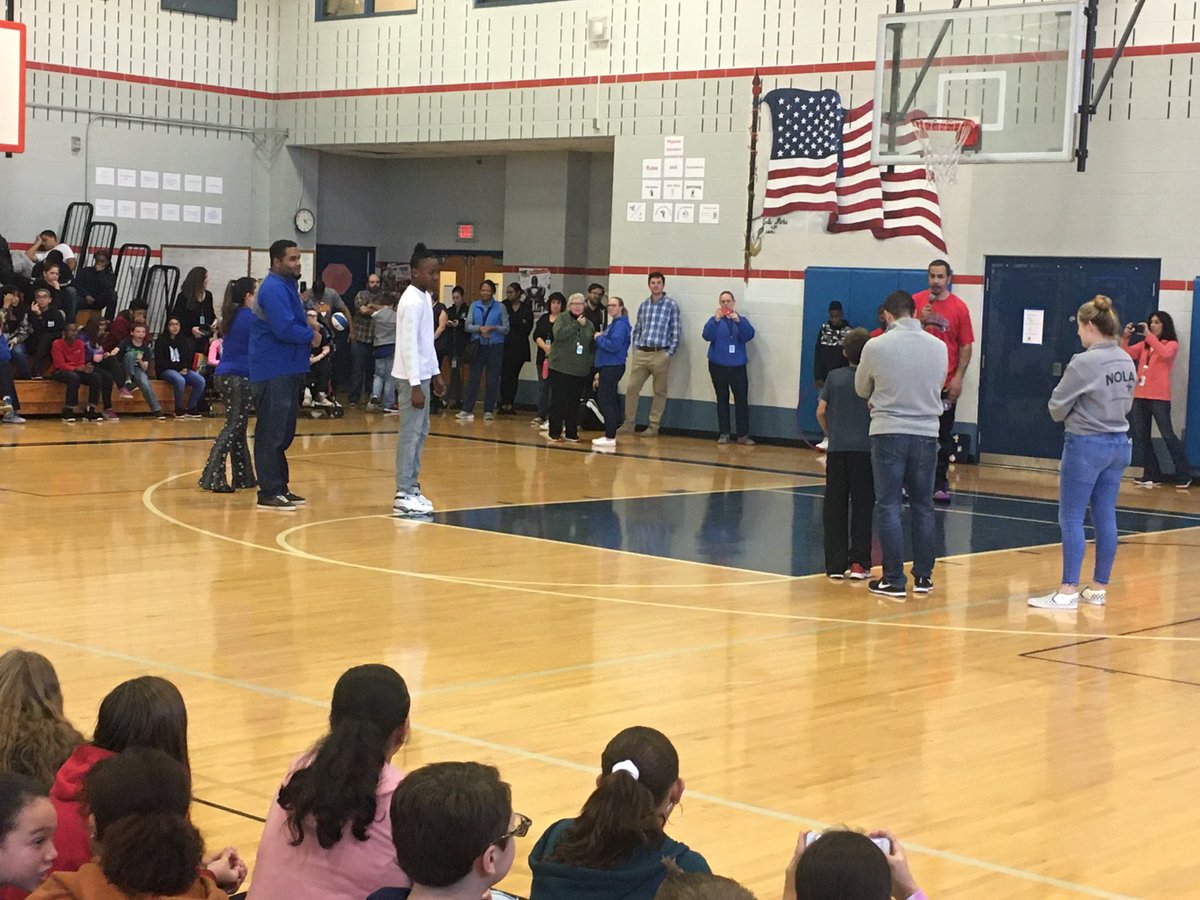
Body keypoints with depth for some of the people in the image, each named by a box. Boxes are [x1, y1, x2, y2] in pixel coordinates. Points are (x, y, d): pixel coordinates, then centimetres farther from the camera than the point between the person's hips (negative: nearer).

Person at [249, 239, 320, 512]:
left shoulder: (286, 286, 18)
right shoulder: (273, 289, -15)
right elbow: (284, 329, -24)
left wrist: (308, 329, 3)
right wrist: (311, 336, -9)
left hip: (287, 371, 10)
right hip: (274, 374, -10)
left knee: (283, 433, 14)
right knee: (272, 434, -8)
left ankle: (280, 487, 20)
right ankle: (269, 493, -7)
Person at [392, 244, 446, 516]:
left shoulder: (425, 298, 13)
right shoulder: (412, 302, -16)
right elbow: (409, 345, -20)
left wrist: (435, 374, 19)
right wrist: (415, 386, -21)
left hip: (423, 374, 10)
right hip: (412, 378, -10)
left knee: (420, 432, 12)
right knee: (411, 434, -8)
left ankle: (412, 487, 19)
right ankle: (403, 496, -5)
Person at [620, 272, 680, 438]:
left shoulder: (671, 306, -2)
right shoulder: (643, 305, 11)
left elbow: (675, 331, -3)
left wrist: (669, 354, -8)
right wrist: (635, 349, 8)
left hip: (660, 354, -4)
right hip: (641, 353, 4)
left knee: (659, 391, 4)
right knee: (631, 388, 2)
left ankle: (653, 426, 11)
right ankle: (629, 424, 10)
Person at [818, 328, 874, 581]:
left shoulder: (834, 377, 5)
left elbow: (821, 412, 4)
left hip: (837, 448, 2)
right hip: (865, 448, -1)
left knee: (835, 508, 6)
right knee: (862, 507, 5)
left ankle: (835, 564, 6)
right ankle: (859, 563, 4)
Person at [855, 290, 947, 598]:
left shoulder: (876, 347, -9)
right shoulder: (938, 347, -1)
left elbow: (861, 390, 5)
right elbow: (939, 386, 12)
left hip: (888, 433, -3)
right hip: (926, 433, 3)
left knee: (888, 506, 3)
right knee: (923, 507, 13)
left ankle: (893, 580, 2)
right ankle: (923, 577, 17)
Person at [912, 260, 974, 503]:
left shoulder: (959, 307, -1)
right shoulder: (916, 301, 3)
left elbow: (966, 345, -1)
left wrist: (958, 377, -9)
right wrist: (920, 321, -14)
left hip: (946, 382, -1)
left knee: (943, 436, 4)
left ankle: (940, 484, 10)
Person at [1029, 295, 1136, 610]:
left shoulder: (1084, 363, -17)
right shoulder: (1127, 362, 5)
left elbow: (1057, 406, -9)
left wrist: (1066, 414, 11)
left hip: (1085, 445, -7)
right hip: (1118, 443, 7)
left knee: (1071, 517, -2)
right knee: (1105, 517, 11)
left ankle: (1068, 591, -2)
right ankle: (1099, 588, 18)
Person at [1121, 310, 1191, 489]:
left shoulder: (1171, 344, 0)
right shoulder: (1144, 345, 15)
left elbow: (1165, 353, -21)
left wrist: (1149, 335, -21)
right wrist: (1125, 338, -9)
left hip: (1159, 397, -6)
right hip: (1140, 396, 6)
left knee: (1167, 435, -6)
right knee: (1140, 437, 6)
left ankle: (1184, 476, 2)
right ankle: (1152, 475, 14)